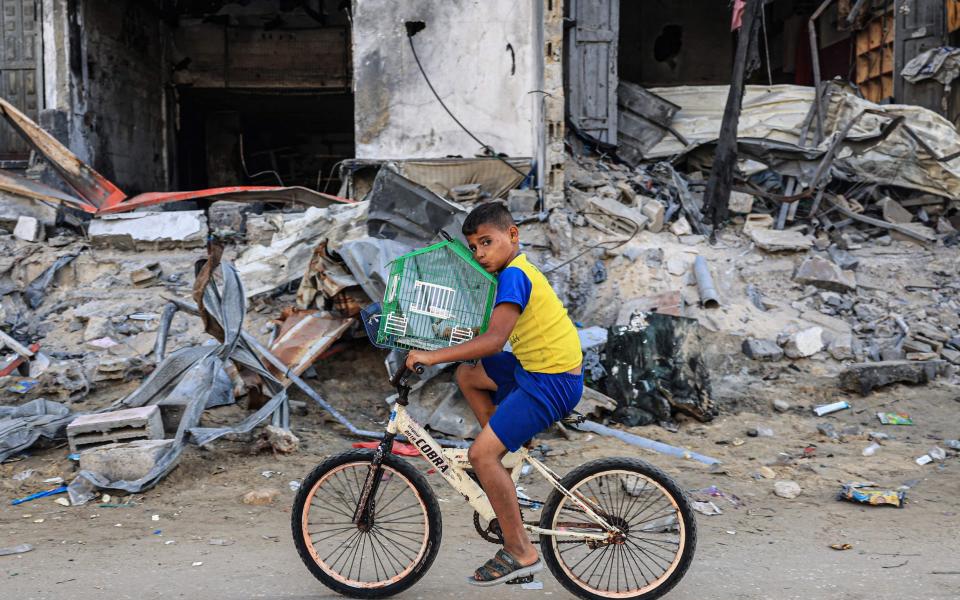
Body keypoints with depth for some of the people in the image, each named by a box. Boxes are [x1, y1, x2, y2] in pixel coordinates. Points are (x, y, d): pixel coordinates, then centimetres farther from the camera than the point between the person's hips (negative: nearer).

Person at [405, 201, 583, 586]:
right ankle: (507, 450, 23)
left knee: (482, 454, -15)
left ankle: (520, 552, -8)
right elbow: (495, 330, 26)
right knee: (467, 375, 21)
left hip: (553, 381, -10)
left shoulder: (513, 276, -18)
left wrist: (432, 356, -28)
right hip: (537, 365, 10)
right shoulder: (517, 268, 13)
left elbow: (494, 339, -29)